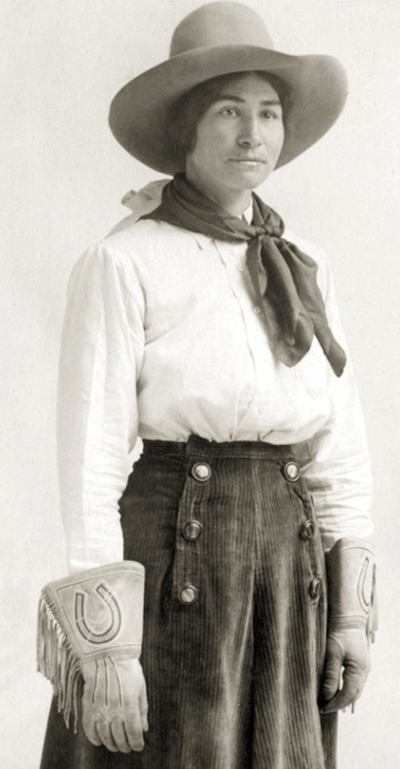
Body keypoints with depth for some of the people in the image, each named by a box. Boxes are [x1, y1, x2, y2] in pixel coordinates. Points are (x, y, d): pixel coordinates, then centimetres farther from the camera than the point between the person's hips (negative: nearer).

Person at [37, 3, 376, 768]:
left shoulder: (302, 269, 11)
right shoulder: (124, 262, -7)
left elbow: (339, 447, 13)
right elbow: (90, 458, -10)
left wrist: (351, 612, 8)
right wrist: (107, 649, -14)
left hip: (288, 571, 5)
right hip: (166, 566, -5)